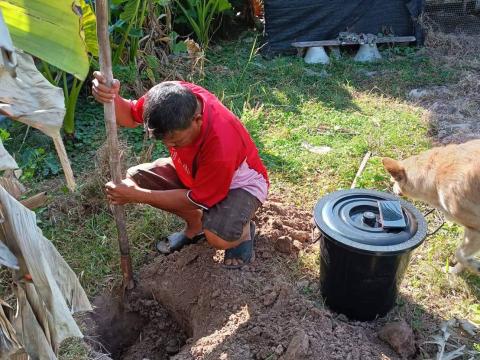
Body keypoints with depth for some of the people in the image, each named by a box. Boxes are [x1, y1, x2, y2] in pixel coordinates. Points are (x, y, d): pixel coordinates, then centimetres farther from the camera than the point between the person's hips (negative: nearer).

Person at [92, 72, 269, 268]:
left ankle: (242, 230, 4)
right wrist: (111, 97, -34)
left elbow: (195, 200, -26)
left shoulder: (221, 146, -41)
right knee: (134, 177, -7)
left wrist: (136, 196, -27)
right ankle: (195, 223, 11)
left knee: (218, 237, -35)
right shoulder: (175, 96, -26)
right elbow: (130, 116, -9)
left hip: (240, 183, -6)